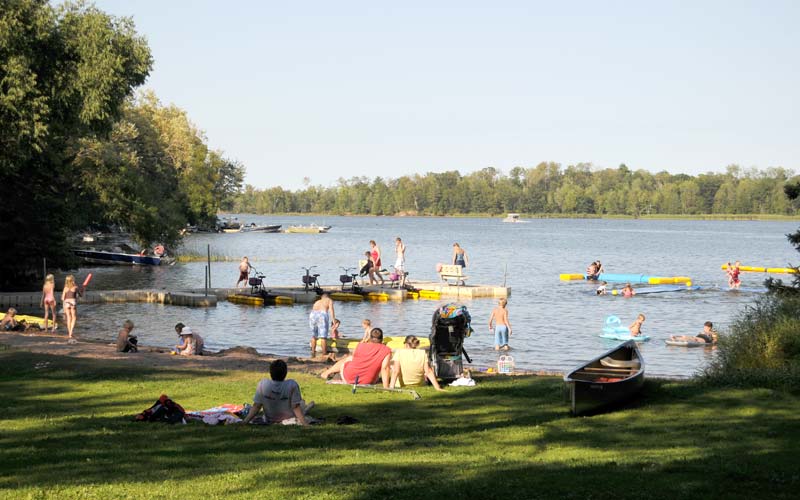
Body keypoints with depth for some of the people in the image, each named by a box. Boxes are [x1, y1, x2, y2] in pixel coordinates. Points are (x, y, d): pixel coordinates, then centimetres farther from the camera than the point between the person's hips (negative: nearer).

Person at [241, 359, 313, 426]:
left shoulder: (262, 384, -20)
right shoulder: (292, 385, -25)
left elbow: (256, 406, -17)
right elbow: (296, 407, -23)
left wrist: (245, 421, -12)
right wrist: (305, 423, -18)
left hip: (270, 421, 2)